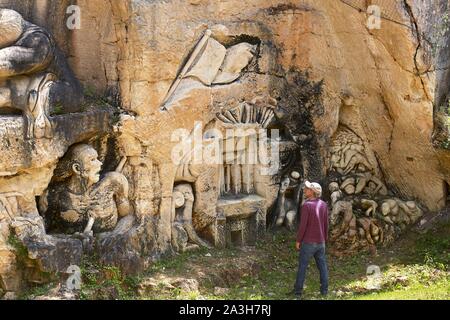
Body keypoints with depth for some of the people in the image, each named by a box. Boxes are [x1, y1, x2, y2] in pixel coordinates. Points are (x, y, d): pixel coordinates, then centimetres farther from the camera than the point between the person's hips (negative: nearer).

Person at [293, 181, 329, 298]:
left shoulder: (306, 205, -20)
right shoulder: (323, 205, 0)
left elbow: (303, 225, -19)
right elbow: (326, 224, 6)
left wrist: (298, 241, -8)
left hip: (308, 242, -5)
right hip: (320, 242, 5)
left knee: (302, 266, 6)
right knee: (322, 266, 13)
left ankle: (298, 290, 11)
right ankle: (324, 290, 15)